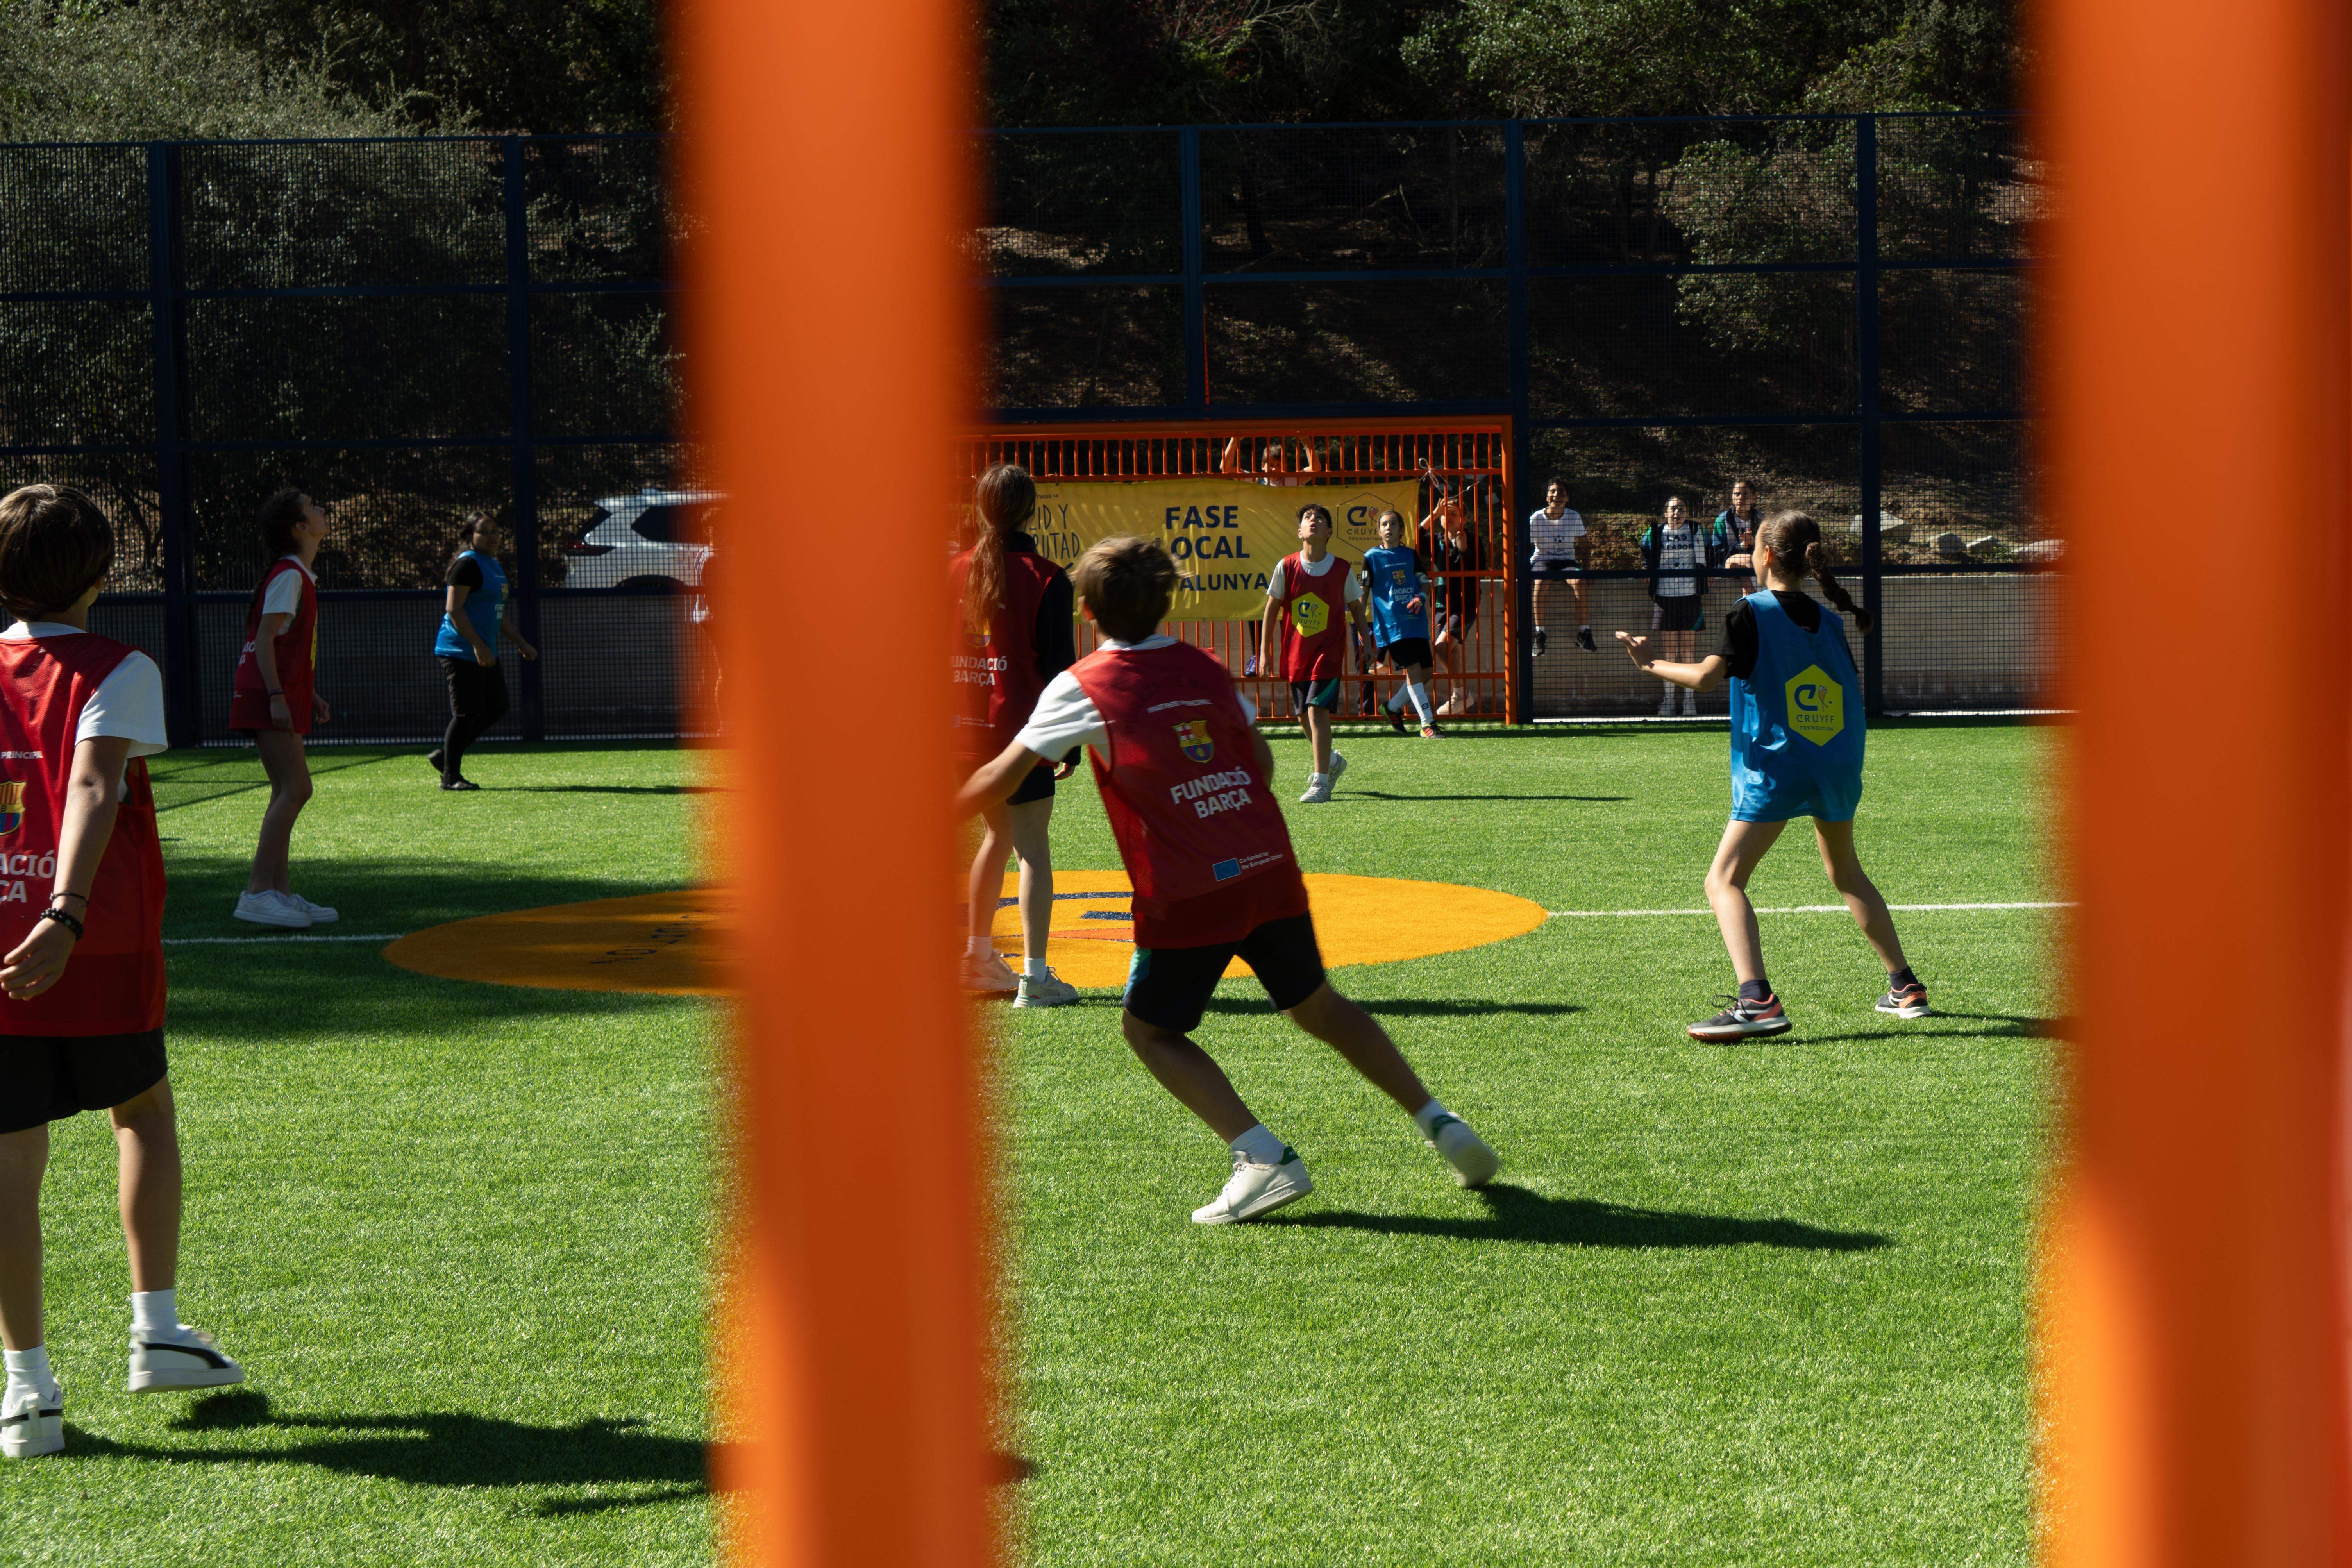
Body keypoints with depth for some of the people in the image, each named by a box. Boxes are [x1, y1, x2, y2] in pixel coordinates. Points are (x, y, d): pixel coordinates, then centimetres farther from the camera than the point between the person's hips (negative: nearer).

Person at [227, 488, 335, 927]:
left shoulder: (299, 577, 18)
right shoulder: (289, 576, -12)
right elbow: (266, 639, -19)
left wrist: (309, 694, 25)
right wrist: (278, 696, -25)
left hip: (283, 698, 10)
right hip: (268, 697, -10)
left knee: (287, 792, 10)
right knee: (295, 789, -15)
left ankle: (279, 892, 11)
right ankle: (257, 894, -18)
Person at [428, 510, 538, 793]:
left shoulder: (495, 566, 19)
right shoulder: (468, 564, -11)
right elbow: (454, 609, -19)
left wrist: (521, 643, 23)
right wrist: (478, 646, -23)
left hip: (485, 653, 10)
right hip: (461, 651, -10)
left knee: (497, 708, 11)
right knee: (467, 713, -8)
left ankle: (443, 755, 20)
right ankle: (450, 776, 1)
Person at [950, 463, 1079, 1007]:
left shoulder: (957, 571, 5)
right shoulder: (1044, 578, -9)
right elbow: (1059, 666, -9)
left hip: (966, 730, 6)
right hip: (1020, 728, -6)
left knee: (996, 834, 22)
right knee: (1033, 847, -3)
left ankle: (979, 957, 29)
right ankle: (1034, 977, -10)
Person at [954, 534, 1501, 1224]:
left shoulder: (1083, 685, -1)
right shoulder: (1203, 669, 13)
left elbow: (1004, 776, 2)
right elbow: (1262, 762, 20)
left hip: (1186, 898, -5)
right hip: (1269, 870, 5)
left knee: (1147, 1027, 12)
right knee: (1316, 1005, 23)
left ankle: (1265, 1159, -5)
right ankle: (1440, 1123, 17)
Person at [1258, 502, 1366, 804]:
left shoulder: (1342, 570, -5)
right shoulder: (1286, 567, -4)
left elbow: (1356, 607, 9)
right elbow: (1272, 609, 3)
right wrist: (1264, 651, 1)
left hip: (1329, 652, -3)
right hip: (1296, 654, 3)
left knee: (1317, 711, -16)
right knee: (1304, 715, 13)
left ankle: (1321, 783, -13)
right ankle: (1332, 761, 40)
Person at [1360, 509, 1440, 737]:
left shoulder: (1411, 555, 14)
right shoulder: (1372, 557, 4)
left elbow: (1425, 582, 13)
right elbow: (1364, 591, 4)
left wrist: (1422, 598, -9)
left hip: (1417, 622, 5)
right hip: (1390, 624, -5)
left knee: (1425, 674, 4)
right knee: (1413, 669, -14)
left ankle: (1394, 707, 26)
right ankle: (1427, 723, -10)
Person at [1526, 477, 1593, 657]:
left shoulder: (1574, 517, 0)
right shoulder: (1536, 519, -7)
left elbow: (1585, 544, 11)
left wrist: (1587, 568, -2)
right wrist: (1526, 571, -22)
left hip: (1567, 561, 2)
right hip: (1542, 561, -2)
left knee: (1579, 582, -31)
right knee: (1541, 582, -36)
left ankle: (1584, 633, -22)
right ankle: (1540, 633, -33)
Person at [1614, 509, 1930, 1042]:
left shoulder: (1753, 614, -7)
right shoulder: (1828, 620, 9)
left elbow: (1706, 677, -18)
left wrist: (1653, 663, 1)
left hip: (1777, 764, -6)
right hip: (1839, 767, 6)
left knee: (1725, 879, -9)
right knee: (1846, 873, 27)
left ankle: (1757, 1000, -30)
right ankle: (1905, 987, 32)